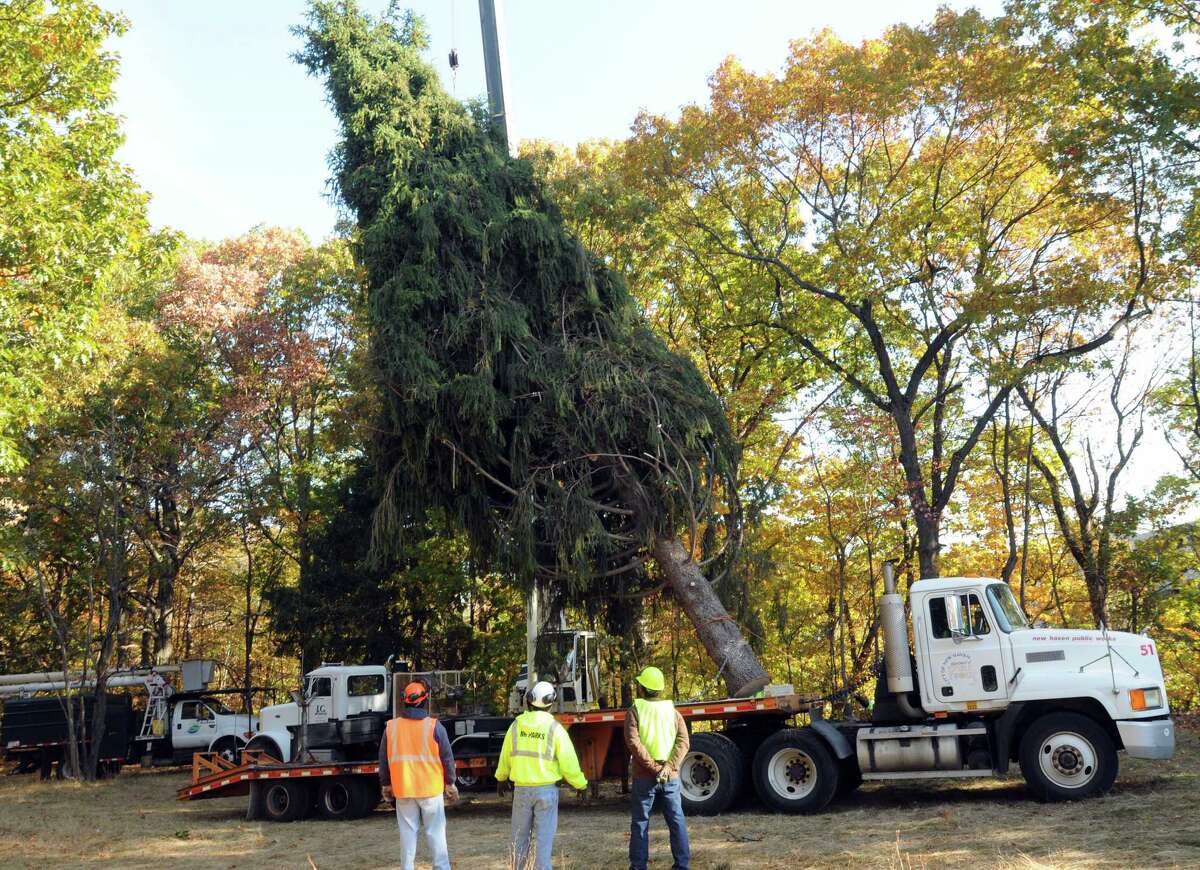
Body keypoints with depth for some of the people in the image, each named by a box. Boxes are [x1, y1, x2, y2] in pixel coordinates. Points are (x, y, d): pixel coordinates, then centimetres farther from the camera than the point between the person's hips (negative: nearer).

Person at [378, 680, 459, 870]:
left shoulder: (391, 727, -1)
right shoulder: (434, 726, -8)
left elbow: (383, 760, 7)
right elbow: (447, 757, -4)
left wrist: (386, 785, 19)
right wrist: (450, 783, 8)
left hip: (403, 790, 2)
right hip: (431, 789, -2)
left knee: (407, 833, 9)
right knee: (435, 832, 6)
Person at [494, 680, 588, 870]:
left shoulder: (517, 725, 0)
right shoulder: (554, 728, -9)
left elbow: (505, 756, 11)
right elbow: (568, 761, -9)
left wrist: (501, 778, 29)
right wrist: (580, 784, 5)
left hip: (521, 789, 3)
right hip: (546, 789, -3)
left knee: (520, 836, 15)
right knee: (544, 837, 3)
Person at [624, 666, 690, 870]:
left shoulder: (635, 711, -3)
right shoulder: (672, 711, 7)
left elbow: (634, 742, -16)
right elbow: (684, 741, -5)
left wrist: (653, 767, -15)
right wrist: (669, 767, -13)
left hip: (644, 777, -2)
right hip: (671, 777, 2)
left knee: (640, 823, 6)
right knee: (677, 821, 9)